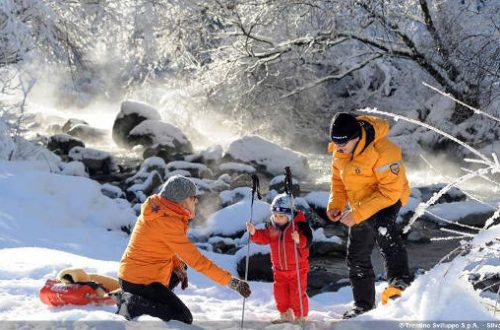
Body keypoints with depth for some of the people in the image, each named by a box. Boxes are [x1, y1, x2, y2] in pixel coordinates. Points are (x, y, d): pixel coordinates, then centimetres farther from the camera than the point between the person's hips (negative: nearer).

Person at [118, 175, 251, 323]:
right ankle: (134, 305, -10)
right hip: (141, 282, -10)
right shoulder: (168, 222, -24)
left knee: (177, 274, 33)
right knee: (184, 319, -9)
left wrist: (178, 265, 3)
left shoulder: (157, 208, 3)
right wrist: (230, 281, -21)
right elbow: (197, 260, -24)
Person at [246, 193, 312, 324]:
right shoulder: (271, 226, -2)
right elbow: (264, 238, 3)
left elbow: (308, 240, -24)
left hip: (297, 267, -5)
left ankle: (300, 316, 15)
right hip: (279, 268, 6)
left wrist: (299, 240, -45)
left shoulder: (298, 224, -18)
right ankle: (286, 315, 29)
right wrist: (254, 233, -14)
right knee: (280, 292, 11)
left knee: (297, 293, -2)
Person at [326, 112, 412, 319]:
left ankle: (400, 279, -44)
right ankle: (364, 305, 30)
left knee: (381, 224, -41)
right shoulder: (339, 150, -10)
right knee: (357, 258, 13)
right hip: (359, 205, 7)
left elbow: (391, 191, -31)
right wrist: (335, 204, -9)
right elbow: (338, 178, 8)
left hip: (389, 198, -7)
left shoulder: (383, 152, -31)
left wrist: (358, 214, -34)